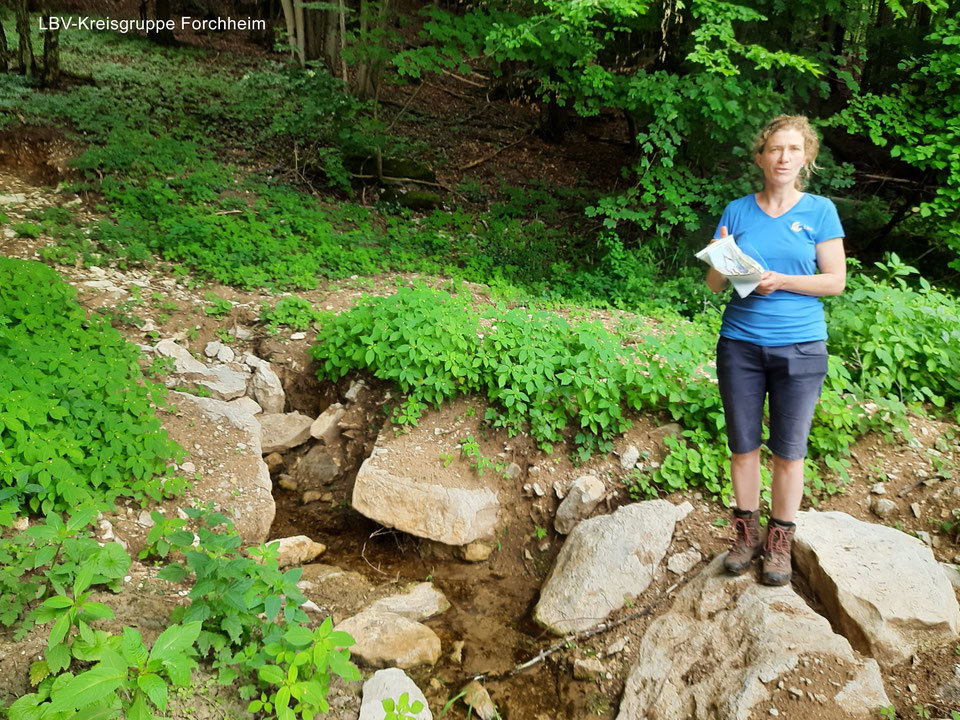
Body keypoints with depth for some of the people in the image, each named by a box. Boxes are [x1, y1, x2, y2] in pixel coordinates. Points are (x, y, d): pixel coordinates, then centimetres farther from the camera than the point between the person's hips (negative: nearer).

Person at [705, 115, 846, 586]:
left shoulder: (819, 211, 1)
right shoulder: (737, 212, 6)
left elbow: (836, 281, -3)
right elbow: (714, 284, 6)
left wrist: (779, 281, -16)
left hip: (799, 347, -1)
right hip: (740, 345, 2)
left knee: (788, 451, 6)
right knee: (743, 446, 8)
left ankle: (780, 541, 22)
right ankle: (746, 533, 25)